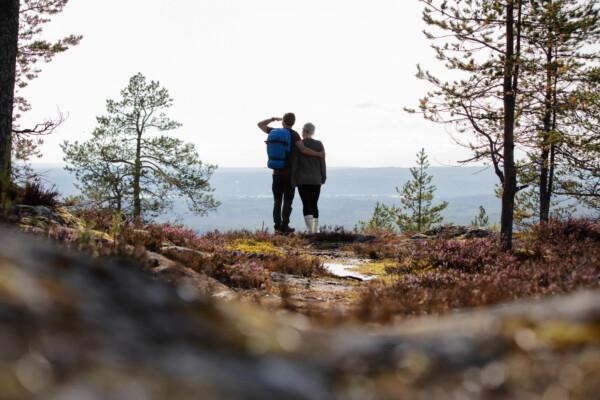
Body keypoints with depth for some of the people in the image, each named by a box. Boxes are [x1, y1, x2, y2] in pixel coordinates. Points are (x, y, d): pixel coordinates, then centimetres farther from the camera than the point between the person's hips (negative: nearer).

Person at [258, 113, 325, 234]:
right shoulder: (293, 134, -8)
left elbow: (260, 124, 19)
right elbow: (303, 149, -20)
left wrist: (274, 119, 30)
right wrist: (319, 154, -10)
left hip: (277, 173, 4)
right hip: (290, 173, -4)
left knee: (277, 201, 8)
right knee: (287, 201, 0)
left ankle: (277, 226, 4)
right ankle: (284, 226, -5)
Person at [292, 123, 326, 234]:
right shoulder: (319, 144, -2)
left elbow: (294, 163, -7)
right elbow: (322, 162, -1)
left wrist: (293, 181, -2)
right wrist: (323, 177, 9)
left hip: (302, 180, -2)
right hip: (315, 180, 2)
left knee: (306, 205, -2)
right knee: (314, 205, 11)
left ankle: (309, 229, -14)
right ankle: (315, 230, 12)